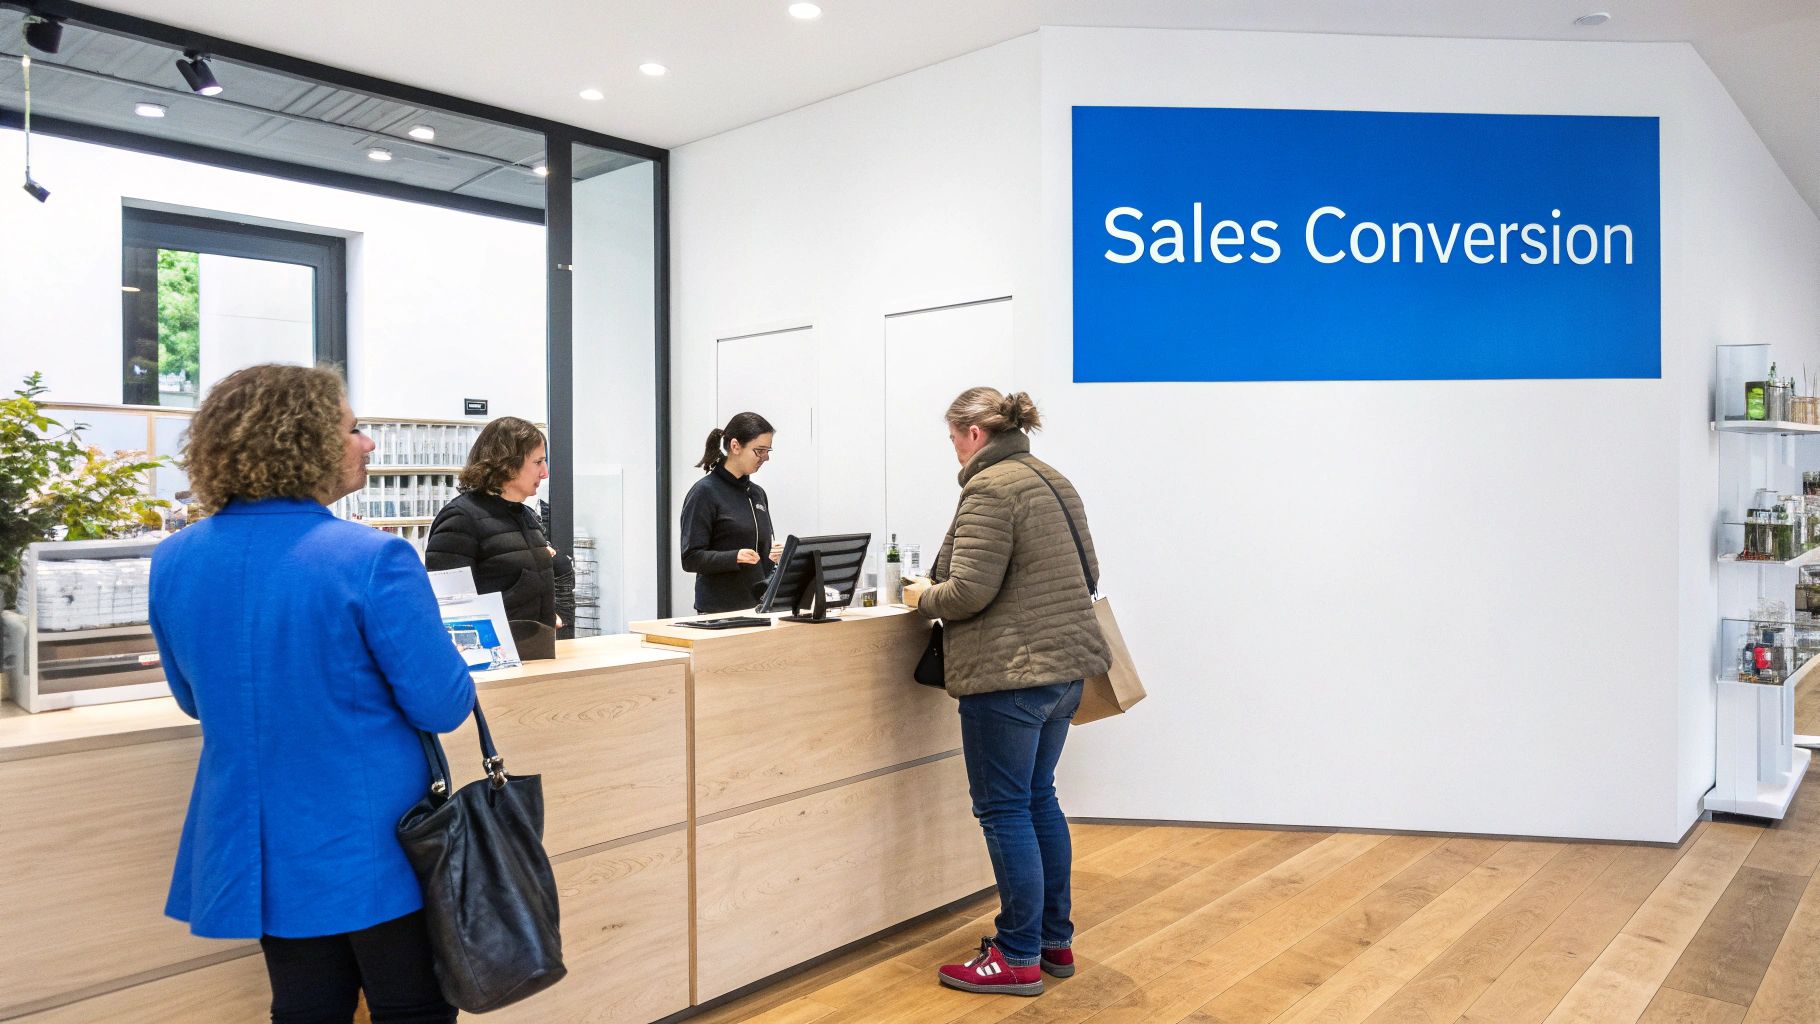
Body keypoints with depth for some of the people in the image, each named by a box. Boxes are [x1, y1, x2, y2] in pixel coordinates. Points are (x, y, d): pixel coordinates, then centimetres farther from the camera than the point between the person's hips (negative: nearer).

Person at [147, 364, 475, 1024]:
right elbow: (443, 706, -17)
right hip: (373, 845, -6)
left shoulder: (173, 562, -2)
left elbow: (196, 699, 12)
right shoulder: (372, 559, -22)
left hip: (259, 850, 6)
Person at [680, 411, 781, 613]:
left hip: (758, 605, 6)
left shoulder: (757, 493, 13)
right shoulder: (705, 492, -7)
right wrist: (735, 558, -26)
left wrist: (773, 556, 0)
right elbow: (691, 558, -12)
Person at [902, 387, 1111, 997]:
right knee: (1038, 797, 18)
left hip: (1010, 673, -10)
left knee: (1004, 809, 1)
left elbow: (969, 592, -20)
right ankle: (1056, 940, 27)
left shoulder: (990, 488, -15)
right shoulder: (1055, 482, 14)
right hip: (1065, 665, 10)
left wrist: (922, 597, -2)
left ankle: (1019, 958, 11)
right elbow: (1085, 575, 18)